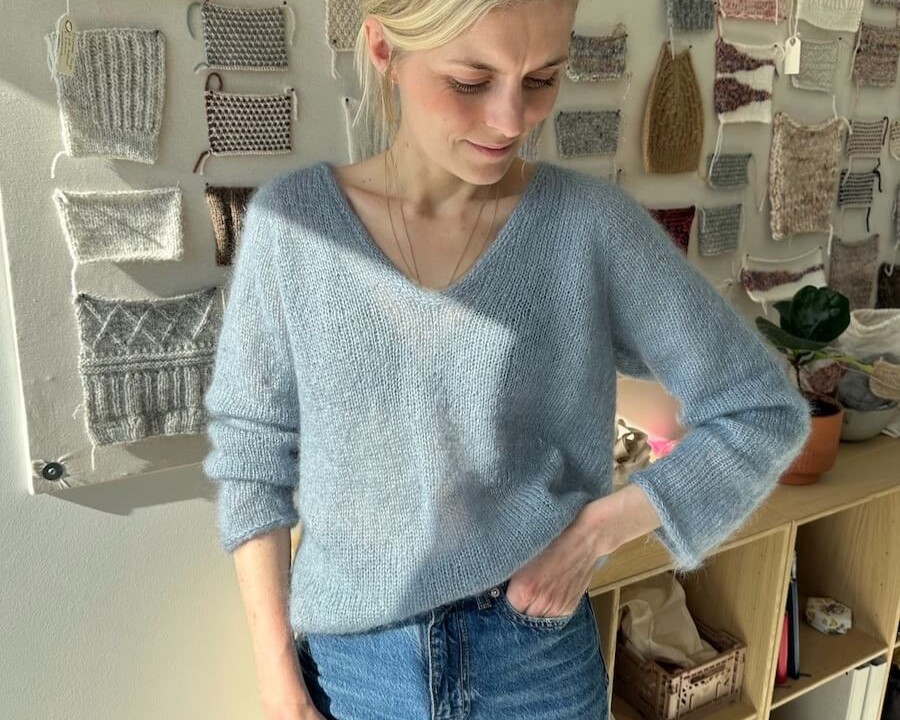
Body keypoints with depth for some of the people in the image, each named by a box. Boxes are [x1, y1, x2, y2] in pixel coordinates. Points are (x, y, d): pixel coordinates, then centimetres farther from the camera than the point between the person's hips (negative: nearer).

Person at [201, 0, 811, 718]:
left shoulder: (594, 223, -12)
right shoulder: (291, 219, -10)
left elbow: (764, 410, -5)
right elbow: (252, 452, -3)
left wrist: (595, 530, -13)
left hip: (538, 657, 0)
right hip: (350, 662, 1)